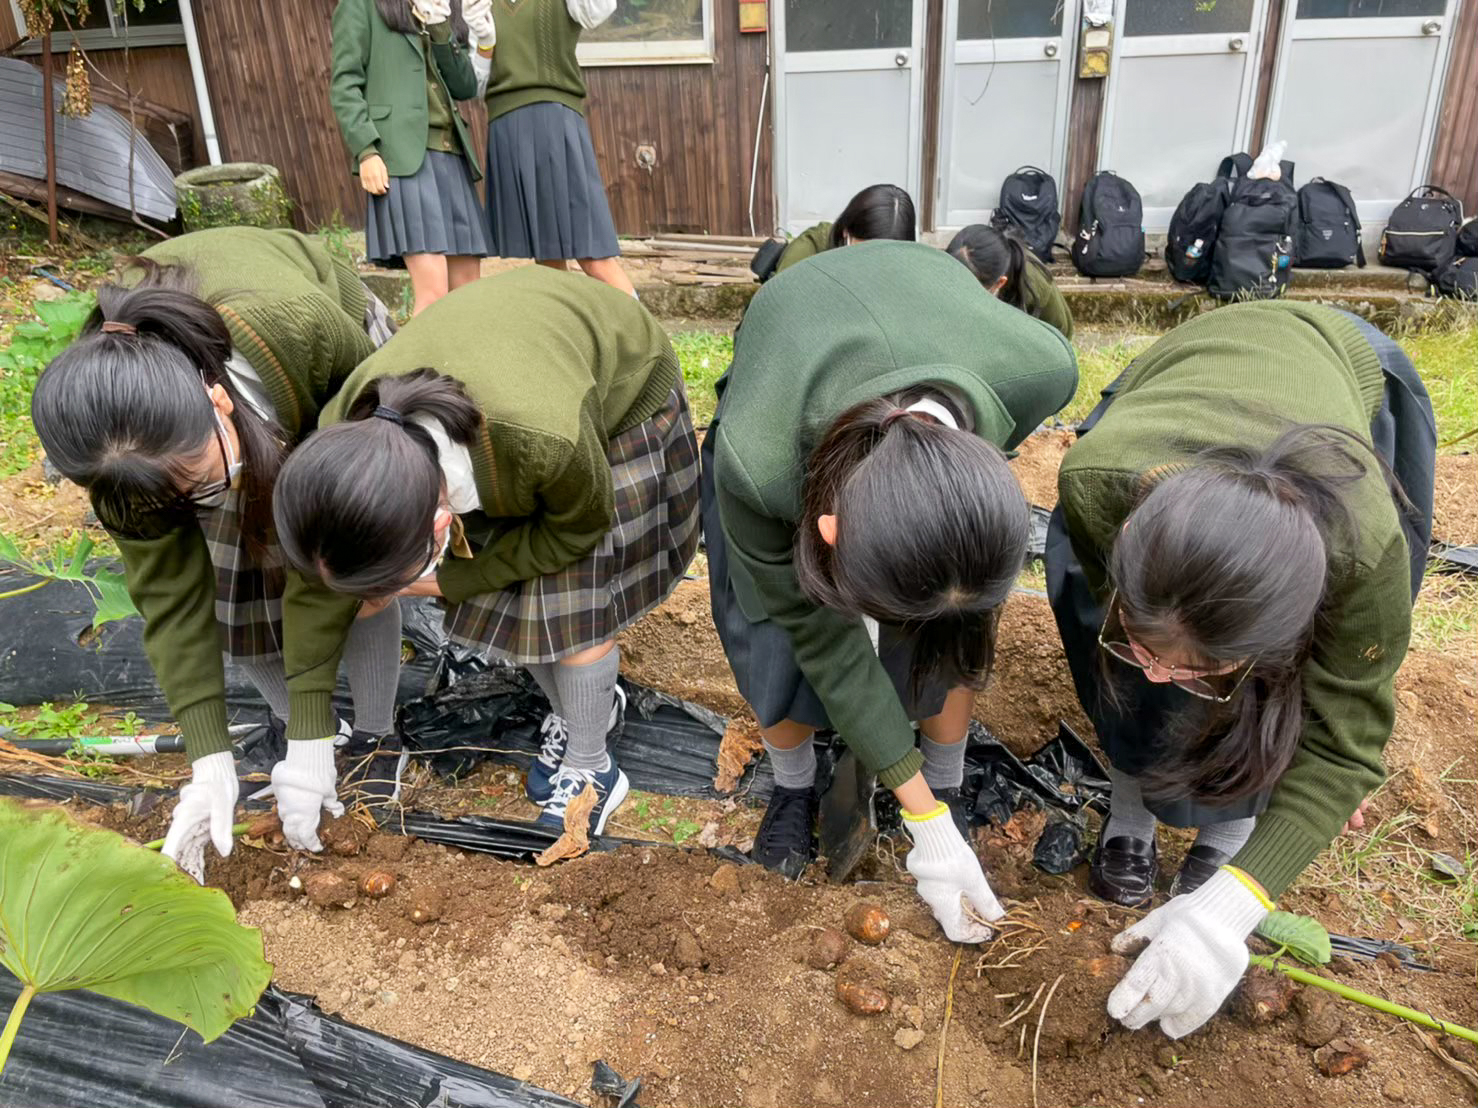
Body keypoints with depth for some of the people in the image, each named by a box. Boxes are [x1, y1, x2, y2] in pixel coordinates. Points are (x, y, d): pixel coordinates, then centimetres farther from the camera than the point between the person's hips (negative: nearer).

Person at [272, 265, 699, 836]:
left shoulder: (547, 438, -46)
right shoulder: (344, 439, -30)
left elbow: (579, 525, -22)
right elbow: (320, 589, -13)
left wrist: (450, 583, -21)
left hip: (620, 391, -4)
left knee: (569, 601, -7)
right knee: (503, 593, 4)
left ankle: (591, 772, 16)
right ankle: (573, 713, 31)